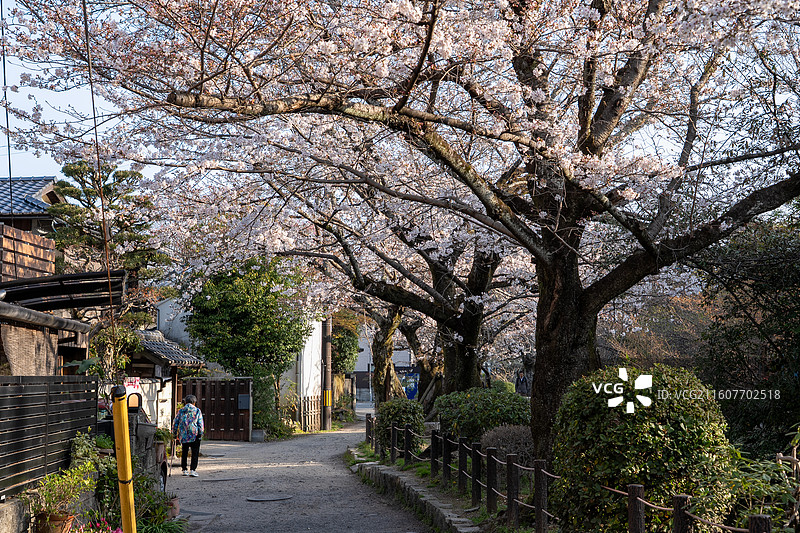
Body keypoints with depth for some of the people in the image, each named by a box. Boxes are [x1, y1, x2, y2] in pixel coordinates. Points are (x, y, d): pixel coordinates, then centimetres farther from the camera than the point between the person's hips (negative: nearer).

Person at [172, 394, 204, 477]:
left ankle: (184, 469, 16)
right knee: (195, 453, 1)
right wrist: (200, 434, 0)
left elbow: (175, 423, 9)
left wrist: (174, 433, 18)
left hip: (183, 435, 3)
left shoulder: (181, 411, 9)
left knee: (184, 452, 15)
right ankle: (193, 470, -9)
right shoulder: (197, 410, 2)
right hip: (194, 435, -3)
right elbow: (200, 423, -3)